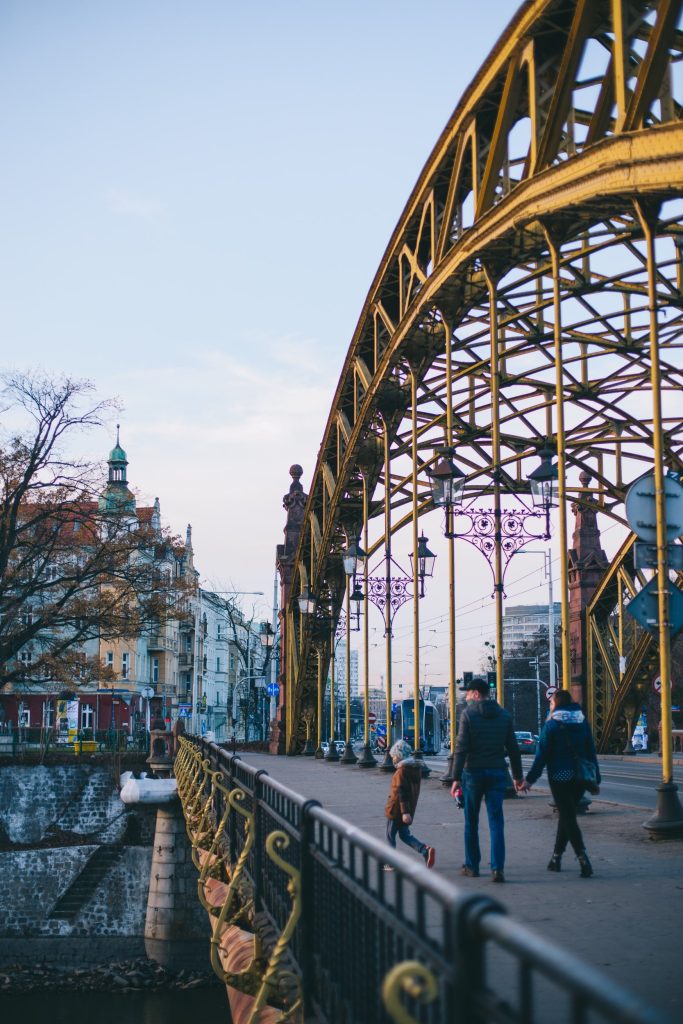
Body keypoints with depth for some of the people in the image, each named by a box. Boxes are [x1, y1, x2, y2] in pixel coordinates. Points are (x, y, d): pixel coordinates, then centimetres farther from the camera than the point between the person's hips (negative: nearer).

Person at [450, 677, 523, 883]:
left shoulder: (468, 714, -7)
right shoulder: (504, 715, 6)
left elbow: (461, 748, -11)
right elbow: (513, 748, 8)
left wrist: (456, 778, -10)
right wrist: (518, 776, 16)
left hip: (473, 773, -3)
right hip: (498, 773, 3)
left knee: (471, 821, 11)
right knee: (496, 821, 1)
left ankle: (472, 866, 18)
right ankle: (497, 868, -10)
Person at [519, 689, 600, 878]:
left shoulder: (552, 724, -9)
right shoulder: (582, 722, 7)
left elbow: (542, 755, -10)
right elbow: (591, 752, 8)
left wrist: (530, 779, -6)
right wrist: (595, 778, 12)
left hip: (559, 777, -5)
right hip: (579, 778, 5)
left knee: (567, 817, -4)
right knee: (566, 815, 17)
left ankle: (583, 859, -18)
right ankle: (556, 857, 23)